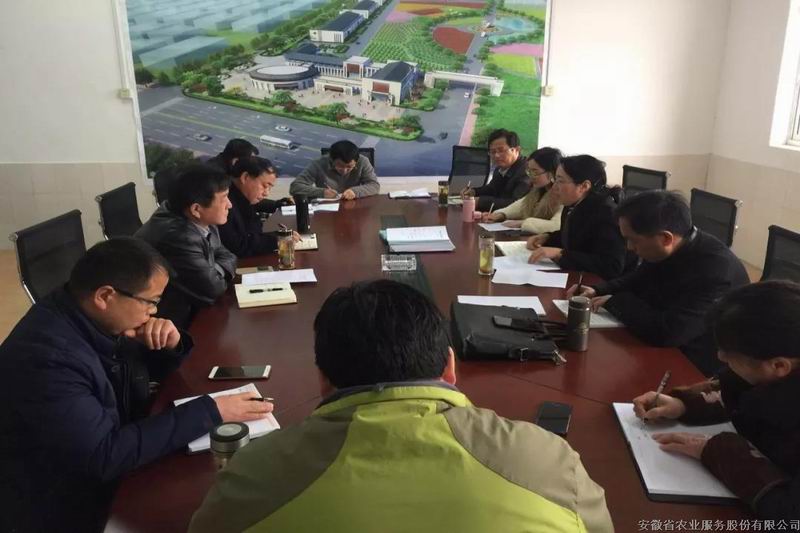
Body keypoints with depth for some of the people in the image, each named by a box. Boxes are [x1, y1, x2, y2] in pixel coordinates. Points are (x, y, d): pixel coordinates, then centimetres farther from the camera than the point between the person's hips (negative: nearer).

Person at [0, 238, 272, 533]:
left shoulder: (95, 318, -7)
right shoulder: (44, 356, -31)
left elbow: (151, 369, 10)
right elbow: (105, 456, -31)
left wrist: (171, 344, -14)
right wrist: (209, 411, -29)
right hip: (64, 509, -7)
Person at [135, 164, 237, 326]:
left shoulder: (200, 221, -5)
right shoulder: (177, 237, -30)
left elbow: (225, 255, 5)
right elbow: (212, 289, -25)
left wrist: (215, 271, -13)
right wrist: (219, 272, -7)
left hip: (185, 305, 7)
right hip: (163, 321, -7)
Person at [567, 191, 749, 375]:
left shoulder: (716, 270, -32)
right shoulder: (664, 252, -6)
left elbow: (665, 332, -36)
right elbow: (637, 280, 15)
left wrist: (616, 302, -21)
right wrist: (598, 291, -3)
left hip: (697, 369, -7)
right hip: (667, 350, 7)